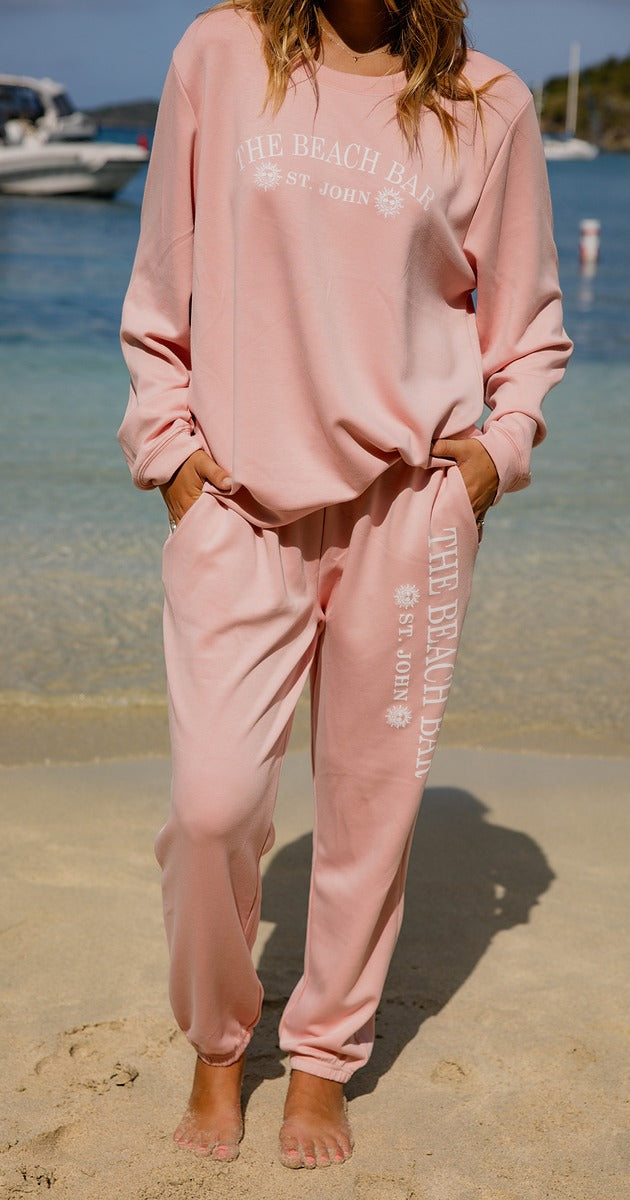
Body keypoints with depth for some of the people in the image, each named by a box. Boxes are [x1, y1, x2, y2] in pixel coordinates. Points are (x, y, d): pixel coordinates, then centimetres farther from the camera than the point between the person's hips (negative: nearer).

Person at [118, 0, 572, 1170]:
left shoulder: (486, 105, 4)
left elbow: (529, 320, 13)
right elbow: (163, 283, 10)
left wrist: (497, 449, 0)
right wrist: (169, 445, 3)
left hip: (406, 501, 1)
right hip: (235, 501, 0)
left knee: (372, 795, 6)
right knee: (213, 798, -7)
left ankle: (324, 1053, 28)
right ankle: (216, 1043, 21)